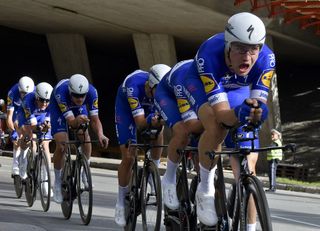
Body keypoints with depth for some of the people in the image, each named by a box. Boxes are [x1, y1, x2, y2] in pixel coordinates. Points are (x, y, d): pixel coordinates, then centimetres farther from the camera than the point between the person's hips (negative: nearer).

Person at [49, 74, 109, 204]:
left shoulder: (91, 91, -35)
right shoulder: (61, 91, -42)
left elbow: (95, 119, -30)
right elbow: (70, 121, -43)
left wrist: (100, 134, -48)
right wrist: (77, 121, -65)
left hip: (78, 108, 3)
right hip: (58, 107, -3)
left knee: (85, 135, -22)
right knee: (61, 146, -16)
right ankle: (58, 184, 2)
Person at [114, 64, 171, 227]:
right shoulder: (134, 86, -42)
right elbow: (140, 121, -44)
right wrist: (152, 121, -64)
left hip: (149, 106, 4)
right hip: (126, 108, -4)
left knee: (158, 134, -24)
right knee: (128, 157, -9)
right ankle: (121, 203, 5)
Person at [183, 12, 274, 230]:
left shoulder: (266, 58, -34)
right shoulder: (209, 55, -41)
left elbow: (260, 101, -31)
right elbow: (221, 112, -43)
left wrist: (256, 109, -54)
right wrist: (238, 114, -64)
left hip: (238, 90, 3)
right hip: (201, 85, -3)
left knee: (247, 165, -9)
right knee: (216, 126, -36)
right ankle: (205, 188, -15)